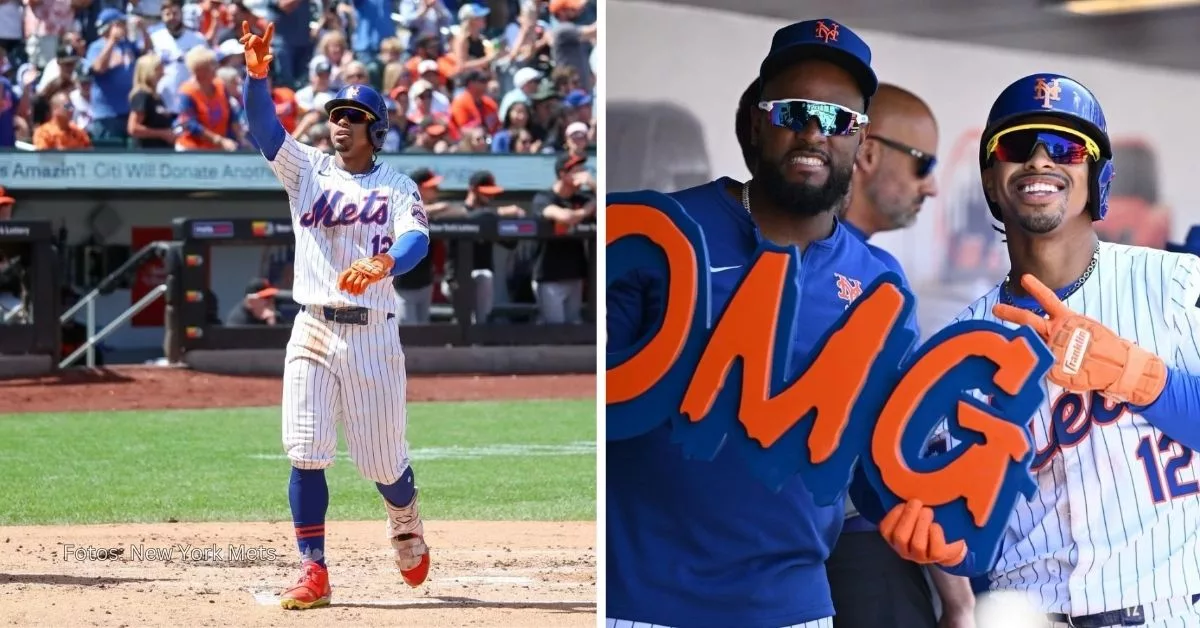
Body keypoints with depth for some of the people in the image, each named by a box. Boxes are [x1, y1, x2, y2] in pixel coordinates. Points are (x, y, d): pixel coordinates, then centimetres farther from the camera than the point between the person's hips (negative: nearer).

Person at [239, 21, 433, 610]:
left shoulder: (397, 186, 3)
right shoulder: (306, 168, 8)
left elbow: (417, 237, -16)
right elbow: (264, 127, -9)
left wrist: (383, 263, -39)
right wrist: (257, 75, -29)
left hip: (373, 334, -1)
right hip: (312, 330, 1)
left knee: (385, 461, 5)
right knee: (305, 455, -8)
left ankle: (406, 530, 36)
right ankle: (313, 573, -4)